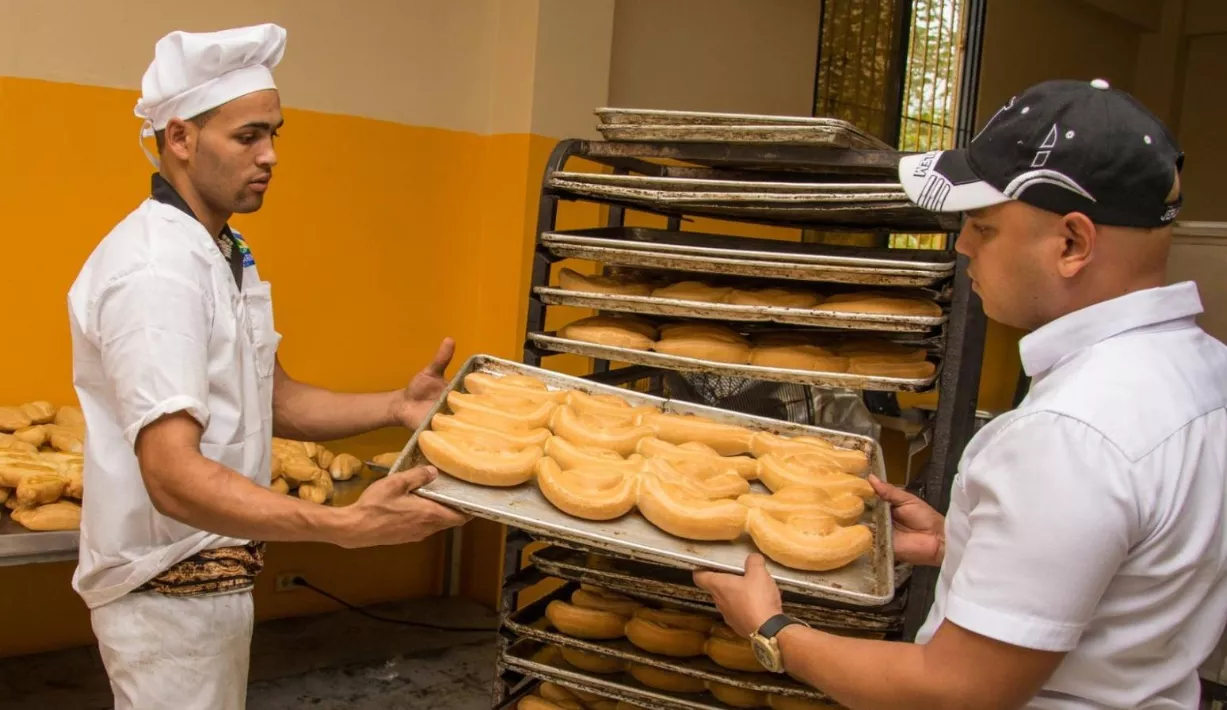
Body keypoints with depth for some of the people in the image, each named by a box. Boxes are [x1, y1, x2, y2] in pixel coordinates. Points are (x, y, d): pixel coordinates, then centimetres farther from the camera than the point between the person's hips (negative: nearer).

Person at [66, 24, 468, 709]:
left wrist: (396, 406, -6)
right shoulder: (154, 268, -24)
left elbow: (275, 401, 9)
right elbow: (174, 479, -31)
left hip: (212, 573, 9)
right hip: (170, 587, -9)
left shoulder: (229, 253, 8)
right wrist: (347, 526, -41)